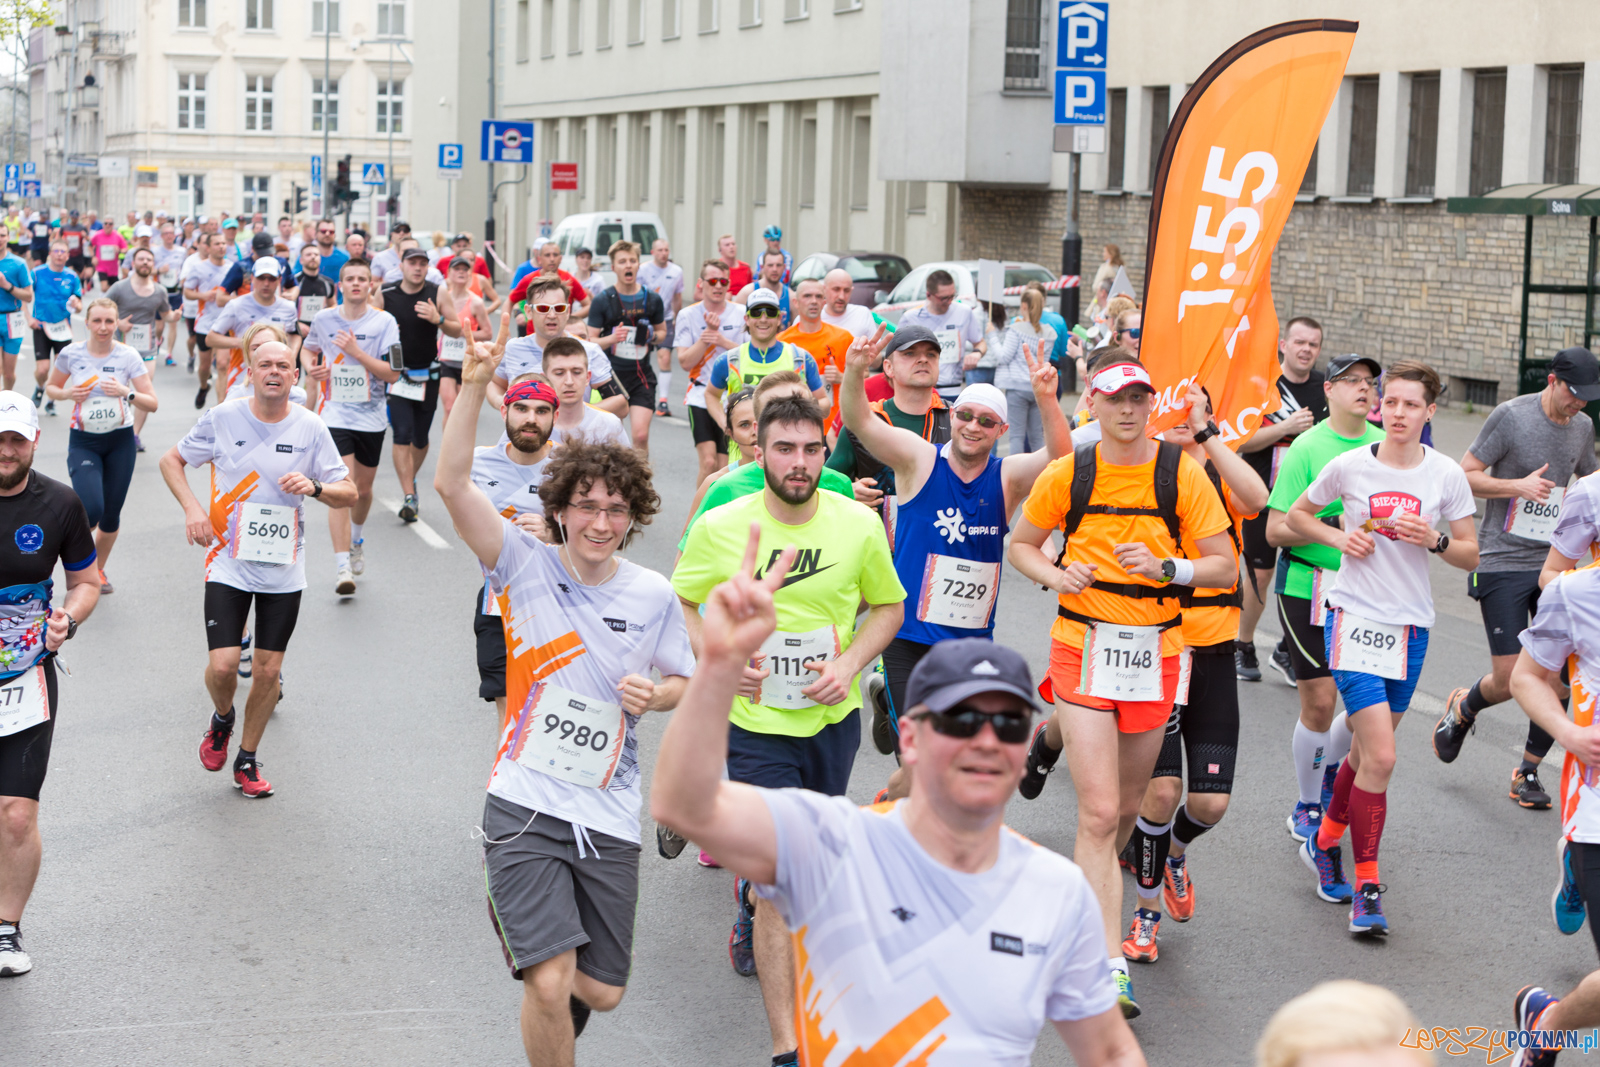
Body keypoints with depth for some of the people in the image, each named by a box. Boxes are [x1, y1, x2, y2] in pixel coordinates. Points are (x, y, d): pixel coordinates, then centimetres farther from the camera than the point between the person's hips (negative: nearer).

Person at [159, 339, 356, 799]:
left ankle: (247, 760, 25)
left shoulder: (311, 428, -3)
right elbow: (171, 460, 9)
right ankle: (221, 719, 24)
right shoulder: (222, 418, -5)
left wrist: (314, 487, -19)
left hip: (283, 568, 1)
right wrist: (191, 508, -7)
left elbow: (349, 494, 2)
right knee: (222, 665, -11)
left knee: (268, 670, 5)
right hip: (229, 562, -1)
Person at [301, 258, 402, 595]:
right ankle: (342, 568, -17)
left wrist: (357, 352, -19)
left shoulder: (384, 322, -5)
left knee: (363, 489, 15)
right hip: (334, 414, -1)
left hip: (371, 416, 1)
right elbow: (308, 348, 21)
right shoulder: (324, 319, 0)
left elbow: (392, 374, -10)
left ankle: (356, 539, 47)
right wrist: (313, 368, -1)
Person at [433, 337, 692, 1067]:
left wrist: (656, 694, -10)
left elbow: (682, 681, 14)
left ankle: (529, 933, 43)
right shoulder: (526, 565, -6)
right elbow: (452, 485, -18)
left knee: (602, 994, 9)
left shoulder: (653, 595, 0)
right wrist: (473, 386, -28)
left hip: (609, 815, 3)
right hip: (525, 806, -3)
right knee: (551, 987, -15)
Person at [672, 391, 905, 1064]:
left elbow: (887, 606, 8)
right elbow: (678, 605, 3)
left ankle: (752, 901, 60)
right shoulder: (719, 528, -11)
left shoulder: (858, 524, -7)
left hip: (834, 719, 3)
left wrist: (849, 664, -10)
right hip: (756, 723, -3)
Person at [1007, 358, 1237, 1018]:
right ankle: (1111, 967, -12)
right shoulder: (1067, 475, -1)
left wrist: (1166, 568, -19)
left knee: (1126, 808, 15)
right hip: (1083, 645, -2)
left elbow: (1225, 568, -1)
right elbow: (1021, 545, 13)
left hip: (1155, 650, 2)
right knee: (1100, 813, -12)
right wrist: (1056, 574, -8)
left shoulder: (1182, 474, -3)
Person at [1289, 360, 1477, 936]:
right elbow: (1296, 516, 11)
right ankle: (1367, 884, -3)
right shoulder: (1349, 466, -5)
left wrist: (1434, 541, -14)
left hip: (1410, 626, 3)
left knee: (1368, 751, 15)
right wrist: (1339, 538, -7)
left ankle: (1324, 840, 40)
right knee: (1380, 757, -13)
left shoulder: (1446, 475, -1)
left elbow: (1470, 555, 6)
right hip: (1354, 618, -3)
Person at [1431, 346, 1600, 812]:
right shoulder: (1510, 416, -8)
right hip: (1503, 563, -5)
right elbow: (1465, 476, -7)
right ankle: (1461, 711, 29)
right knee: (1509, 681, -6)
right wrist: (1518, 485, -20)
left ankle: (1529, 771, 12)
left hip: (1555, 564, 5)